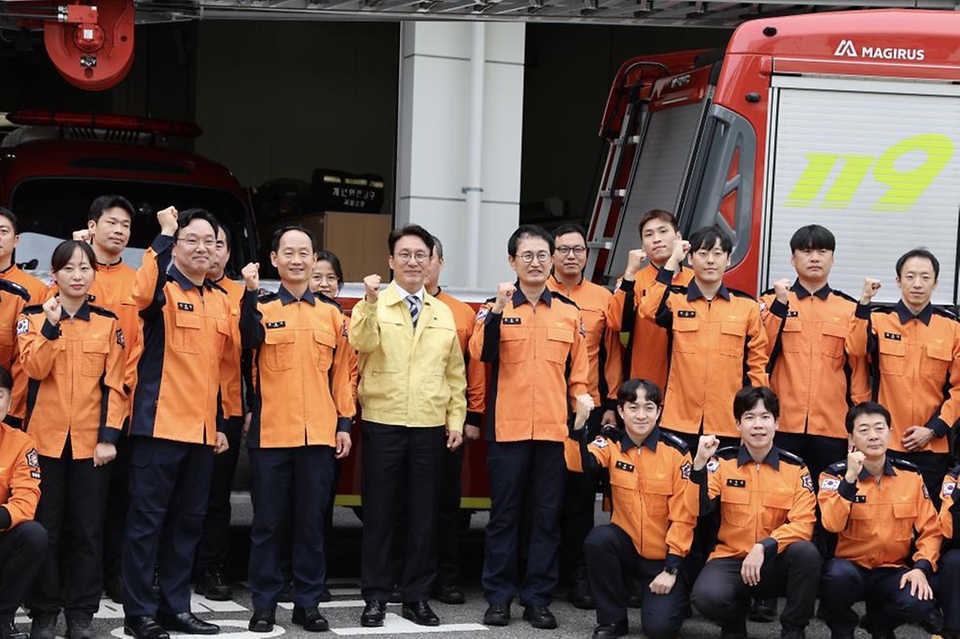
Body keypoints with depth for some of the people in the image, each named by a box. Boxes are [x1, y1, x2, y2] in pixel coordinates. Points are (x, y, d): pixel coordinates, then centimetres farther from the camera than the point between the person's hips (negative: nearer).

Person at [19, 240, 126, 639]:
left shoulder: (108, 323, 6)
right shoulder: (34, 317, 3)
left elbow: (114, 384, 3)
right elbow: (35, 368, -12)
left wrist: (109, 437, -5)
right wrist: (52, 324, -24)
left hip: (90, 441, 1)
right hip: (45, 438, -1)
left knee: (88, 529, 3)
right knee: (44, 527, 1)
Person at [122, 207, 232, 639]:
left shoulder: (221, 300, 14)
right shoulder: (163, 289, -5)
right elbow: (144, 292, -29)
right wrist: (165, 234, -25)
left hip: (202, 430, 7)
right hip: (160, 425, -7)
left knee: (188, 521, 12)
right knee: (147, 519, -3)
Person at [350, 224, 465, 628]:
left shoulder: (444, 314, 12)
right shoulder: (372, 306, 1)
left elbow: (455, 373, 14)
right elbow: (362, 344, -19)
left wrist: (456, 419, 7)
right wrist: (371, 304, -32)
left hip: (430, 428, 3)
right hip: (382, 424, -3)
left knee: (424, 515, 6)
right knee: (380, 513, 2)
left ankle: (417, 597, 14)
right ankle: (375, 597, 10)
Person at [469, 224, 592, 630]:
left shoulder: (569, 313, 9)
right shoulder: (495, 308, 2)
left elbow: (578, 368, 15)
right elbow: (481, 354, -14)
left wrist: (582, 396, -1)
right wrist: (497, 310, -24)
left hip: (554, 429, 2)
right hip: (507, 428, -2)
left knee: (547, 516, 5)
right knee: (504, 513, 4)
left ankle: (538, 599, 12)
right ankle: (498, 596, 10)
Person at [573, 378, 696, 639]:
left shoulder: (676, 451, -10)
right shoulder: (611, 444, -4)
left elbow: (683, 515, -9)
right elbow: (583, 464, -27)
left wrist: (671, 569, -13)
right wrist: (579, 423, -43)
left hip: (663, 556, -2)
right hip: (627, 546, 2)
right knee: (598, 539, -30)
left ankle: (674, 595, 18)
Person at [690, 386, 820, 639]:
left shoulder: (796, 468, -2)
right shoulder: (722, 462, -2)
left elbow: (803, 524, -11)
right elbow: (697, 511, -12)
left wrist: (763, 547, -25)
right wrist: (700, 464, -26)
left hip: (775, 562, 1)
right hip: (731, 558, -1)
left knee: (805, 551, -33)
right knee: (707, 597, -33)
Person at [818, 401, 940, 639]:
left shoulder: (911, 476, 2)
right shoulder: (835, 475, -6)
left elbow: (930, 530, 3)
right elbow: (832, 525, -23)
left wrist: (921, 567, -13)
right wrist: (850, 478, -28)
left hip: (892, 572, 2)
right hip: (850, 565, -2)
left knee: (919, 603, -28)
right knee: (838, 573, -37)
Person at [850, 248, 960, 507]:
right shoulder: (879, 321, 2)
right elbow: (855, 352, -18)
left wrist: (934, 429, -6)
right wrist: (864, 303, -26)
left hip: (932, 448, 1)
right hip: (884, 445, -1)